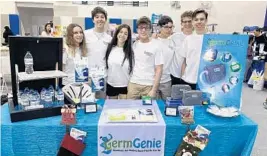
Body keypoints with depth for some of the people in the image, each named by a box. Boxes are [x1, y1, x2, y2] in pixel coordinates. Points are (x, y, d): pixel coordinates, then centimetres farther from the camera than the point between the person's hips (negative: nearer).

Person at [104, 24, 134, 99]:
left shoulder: (130, 51, -7)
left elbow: (133, 70, -4)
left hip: (125, 86, -2)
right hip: (111, 85, 3)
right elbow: (104, 66, 6)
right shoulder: (110, 48, -1)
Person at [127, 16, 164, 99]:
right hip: (133, 83, 3)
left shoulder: (157, 45, -5)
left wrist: (154, 90, -11)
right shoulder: (134, 44, 7)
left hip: (149, 85, -3)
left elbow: (159, 70, -6)